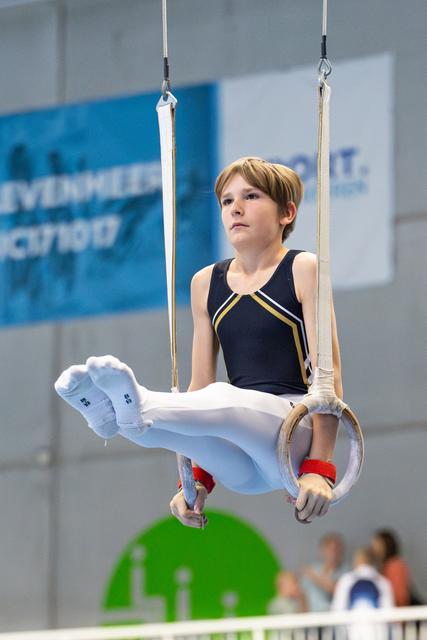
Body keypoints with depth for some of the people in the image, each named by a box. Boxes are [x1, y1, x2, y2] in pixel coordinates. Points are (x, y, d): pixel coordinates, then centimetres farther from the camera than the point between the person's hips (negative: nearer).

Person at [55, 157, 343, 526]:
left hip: (295, 425, -5)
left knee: (224, 400, -37)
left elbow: (329, 377, -6)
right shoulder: (207, 284, 16)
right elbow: (200, 386, 16)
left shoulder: (302, 271, 1)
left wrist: (320, 468, -15)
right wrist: (197, 478, 6)